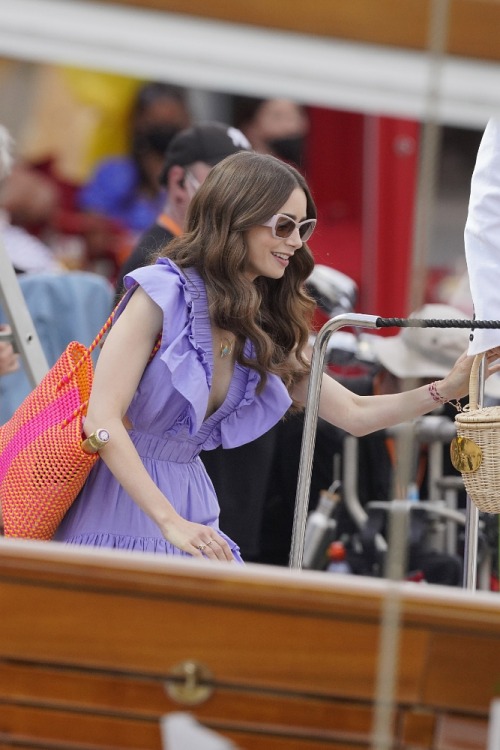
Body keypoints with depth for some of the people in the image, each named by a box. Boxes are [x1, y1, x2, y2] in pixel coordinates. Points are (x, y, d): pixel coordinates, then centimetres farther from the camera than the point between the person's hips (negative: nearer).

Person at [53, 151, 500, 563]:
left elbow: (352, 414, 16)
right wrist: (171, 523, -26)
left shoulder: (265, 328, 9)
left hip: (189, 501, 7)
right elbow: (102, 419, -19)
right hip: (119, 504, -7)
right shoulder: (162, 292, -13)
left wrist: (446, 390, 2)